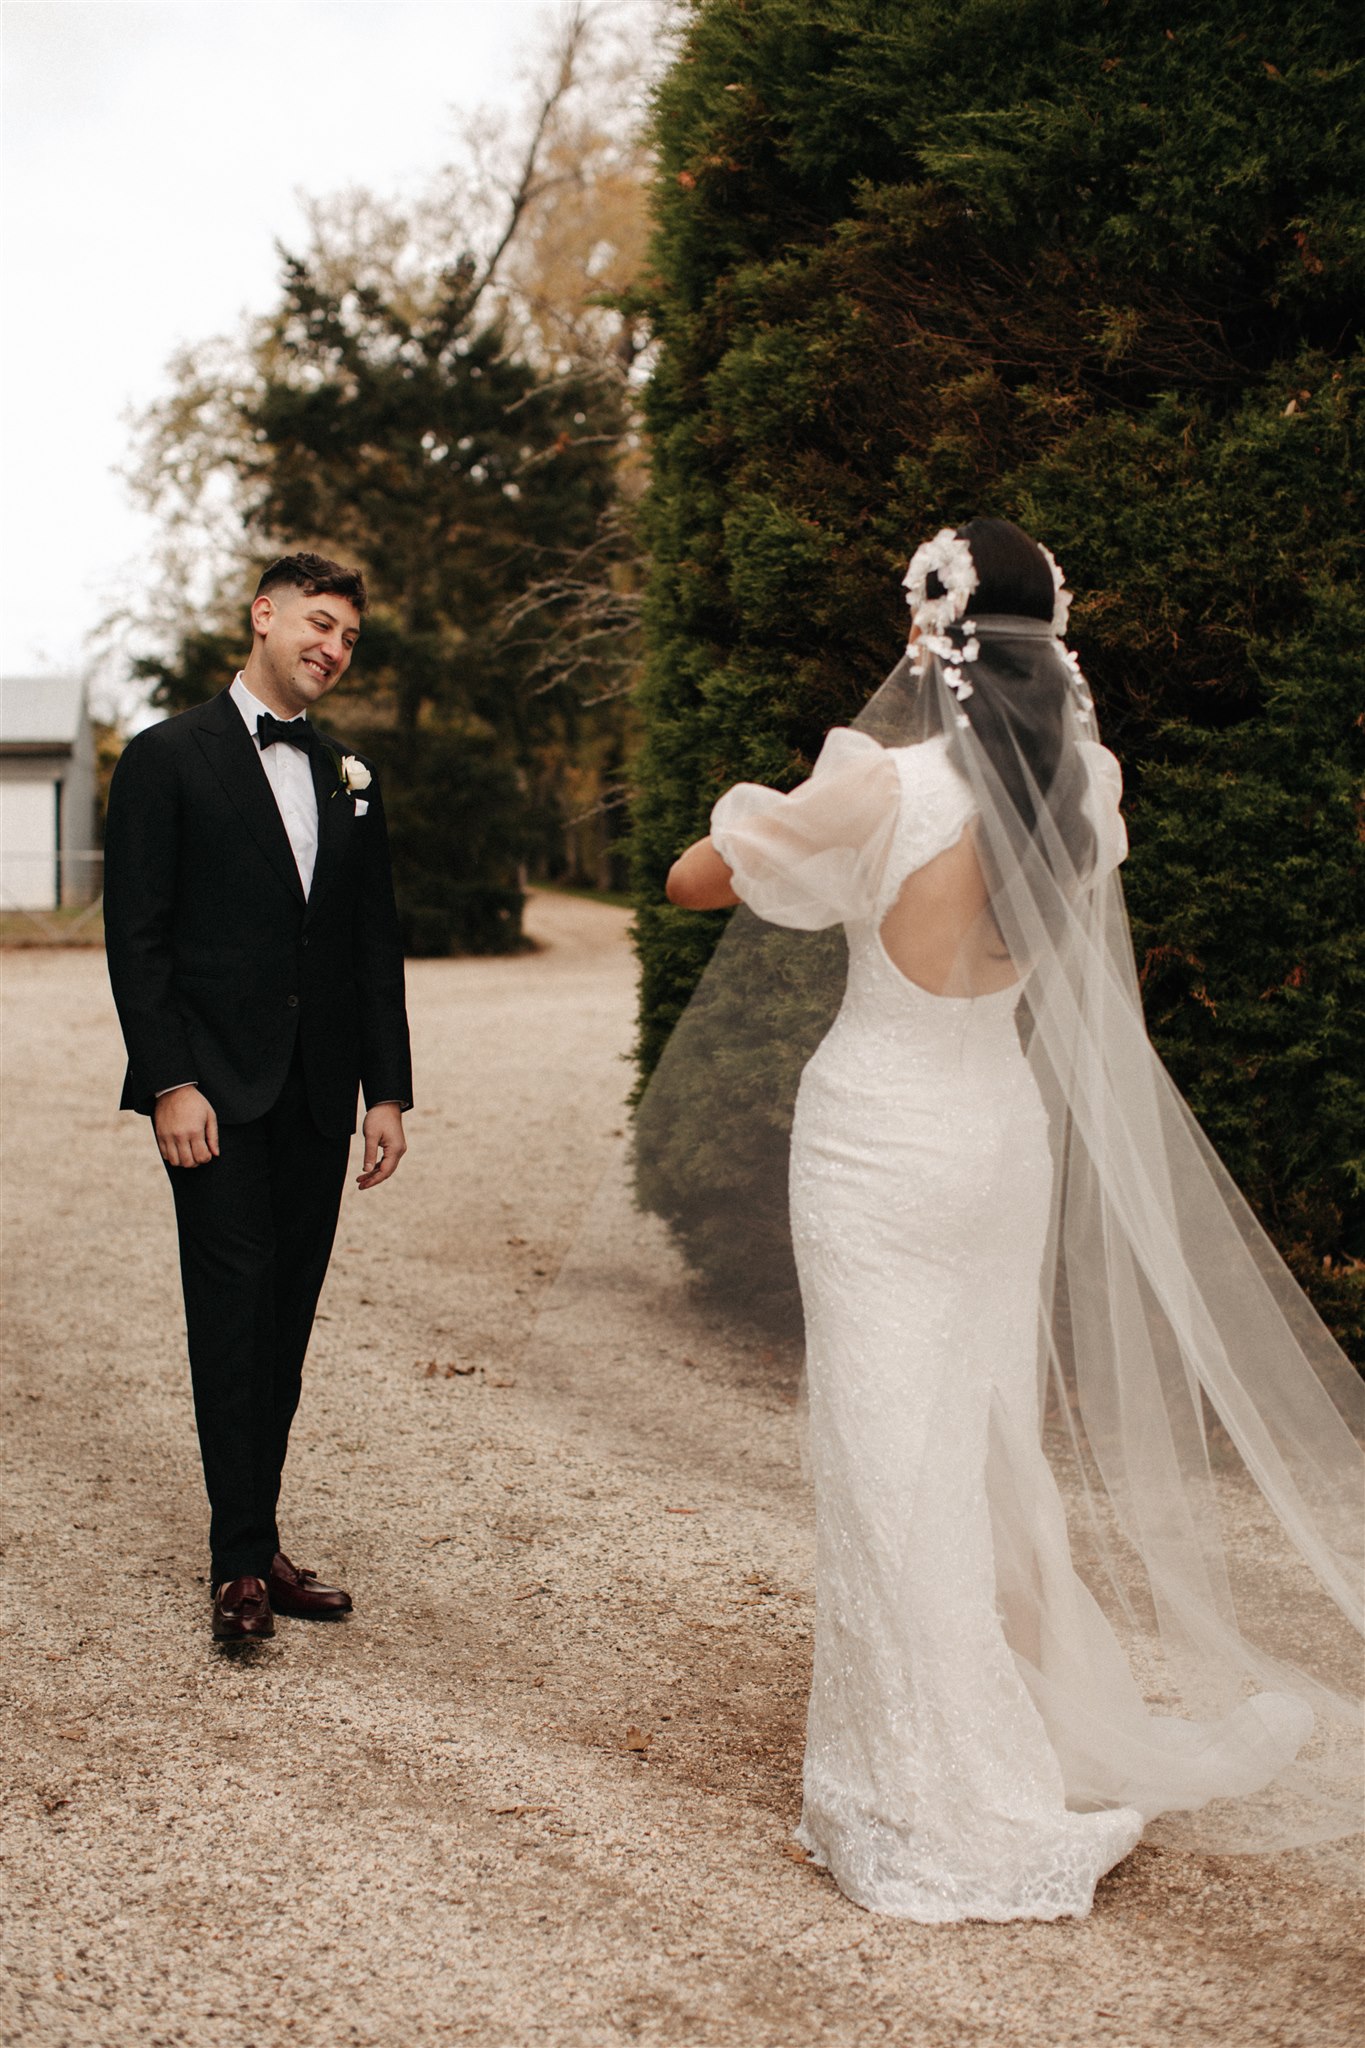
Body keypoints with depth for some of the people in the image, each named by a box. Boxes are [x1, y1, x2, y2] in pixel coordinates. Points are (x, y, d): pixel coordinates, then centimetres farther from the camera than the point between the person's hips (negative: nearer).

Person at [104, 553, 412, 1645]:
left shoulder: (350, 777, 15)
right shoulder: (170, 758, 0)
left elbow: (377, 943, 15)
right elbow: (136, 934, -5)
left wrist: (388, 1090, 8)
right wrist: (169, 1082, -13)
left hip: (319, 1097, 5)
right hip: (218, 1093, -5)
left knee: (285, 1323, 7)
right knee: (234, 1312, -8)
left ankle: (256, 1543, 15)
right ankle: (242, 1562, -2)